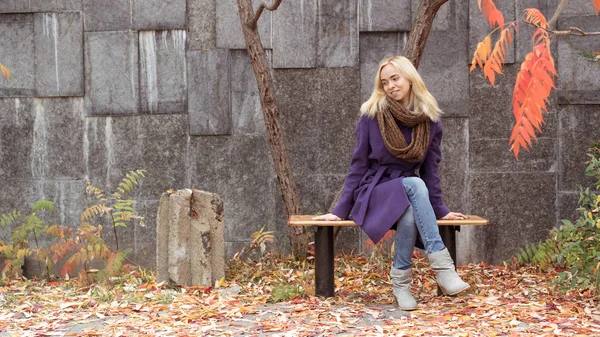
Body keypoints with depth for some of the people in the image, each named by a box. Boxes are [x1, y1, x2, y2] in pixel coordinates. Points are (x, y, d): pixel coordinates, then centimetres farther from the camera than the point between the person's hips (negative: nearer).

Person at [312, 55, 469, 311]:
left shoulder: (430, 119, 0)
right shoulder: (372, 115, -6)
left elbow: (430, 169, 6)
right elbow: (358, 166, -2)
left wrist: (439, 210, 2)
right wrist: (341, 210, -4)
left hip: (408, 195, 3)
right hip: (373, 194, -2)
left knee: (410, 215, -36)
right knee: (414, 185, -35)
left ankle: (401, 280, -20)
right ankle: (442, 266, -38)